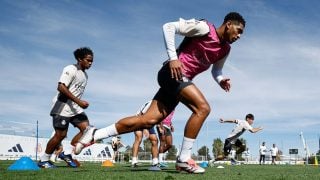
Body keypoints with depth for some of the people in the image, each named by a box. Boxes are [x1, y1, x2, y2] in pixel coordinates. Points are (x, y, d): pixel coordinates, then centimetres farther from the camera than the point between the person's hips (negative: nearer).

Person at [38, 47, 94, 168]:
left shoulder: (85, 75, 16)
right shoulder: (70, 69, -11)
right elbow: (61, 87, -22)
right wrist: (79, 102, -25)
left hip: (75, 108, 8)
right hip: (63, 107, -8)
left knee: (86, 128, -5)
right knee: (60, 135, -7)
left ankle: (67, 154, 5)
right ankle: (43, 160, 12)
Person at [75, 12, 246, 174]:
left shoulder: (225, 50, 15)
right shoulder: (204, 27, -8)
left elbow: (216, 70, 30)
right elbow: (169, 27, -9)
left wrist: (220, 80, 6)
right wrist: (173, 57, -19)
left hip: (182, 80, 8)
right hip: (173, 72, -8)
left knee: (148, 120, -1)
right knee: (203, 108, -21)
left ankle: (94, 135, 6)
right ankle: (184, 159, -13)